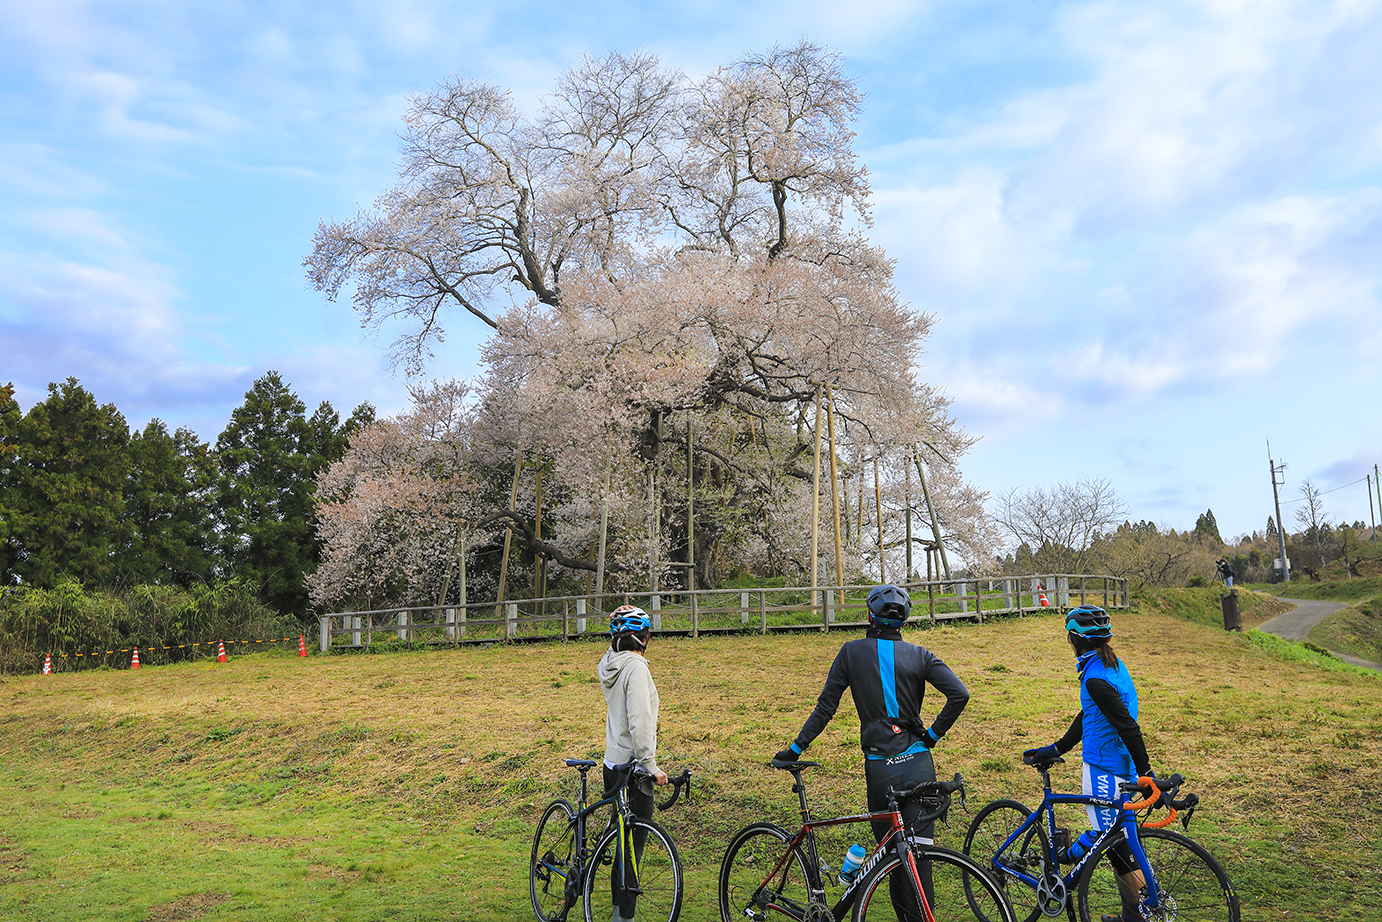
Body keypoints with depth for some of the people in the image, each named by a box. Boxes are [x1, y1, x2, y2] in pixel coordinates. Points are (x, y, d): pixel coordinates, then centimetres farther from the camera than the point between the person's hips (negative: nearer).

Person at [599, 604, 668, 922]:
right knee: (633, 845, 0)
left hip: (614, 764, 9)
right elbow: (639, 720, -24)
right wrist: (651, 765, -21)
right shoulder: (635, 666, -18)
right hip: (633, 769, -9)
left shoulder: (611, 663, 5)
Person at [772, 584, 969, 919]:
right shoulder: (919, 655, 3)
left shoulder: (852, 652, 1)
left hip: (879, 767, -1)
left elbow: (825, 707, 1)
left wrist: (795, 749, 8)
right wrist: (934, 733, 2)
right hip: (919, 764, 1)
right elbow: (960, 694, -8)